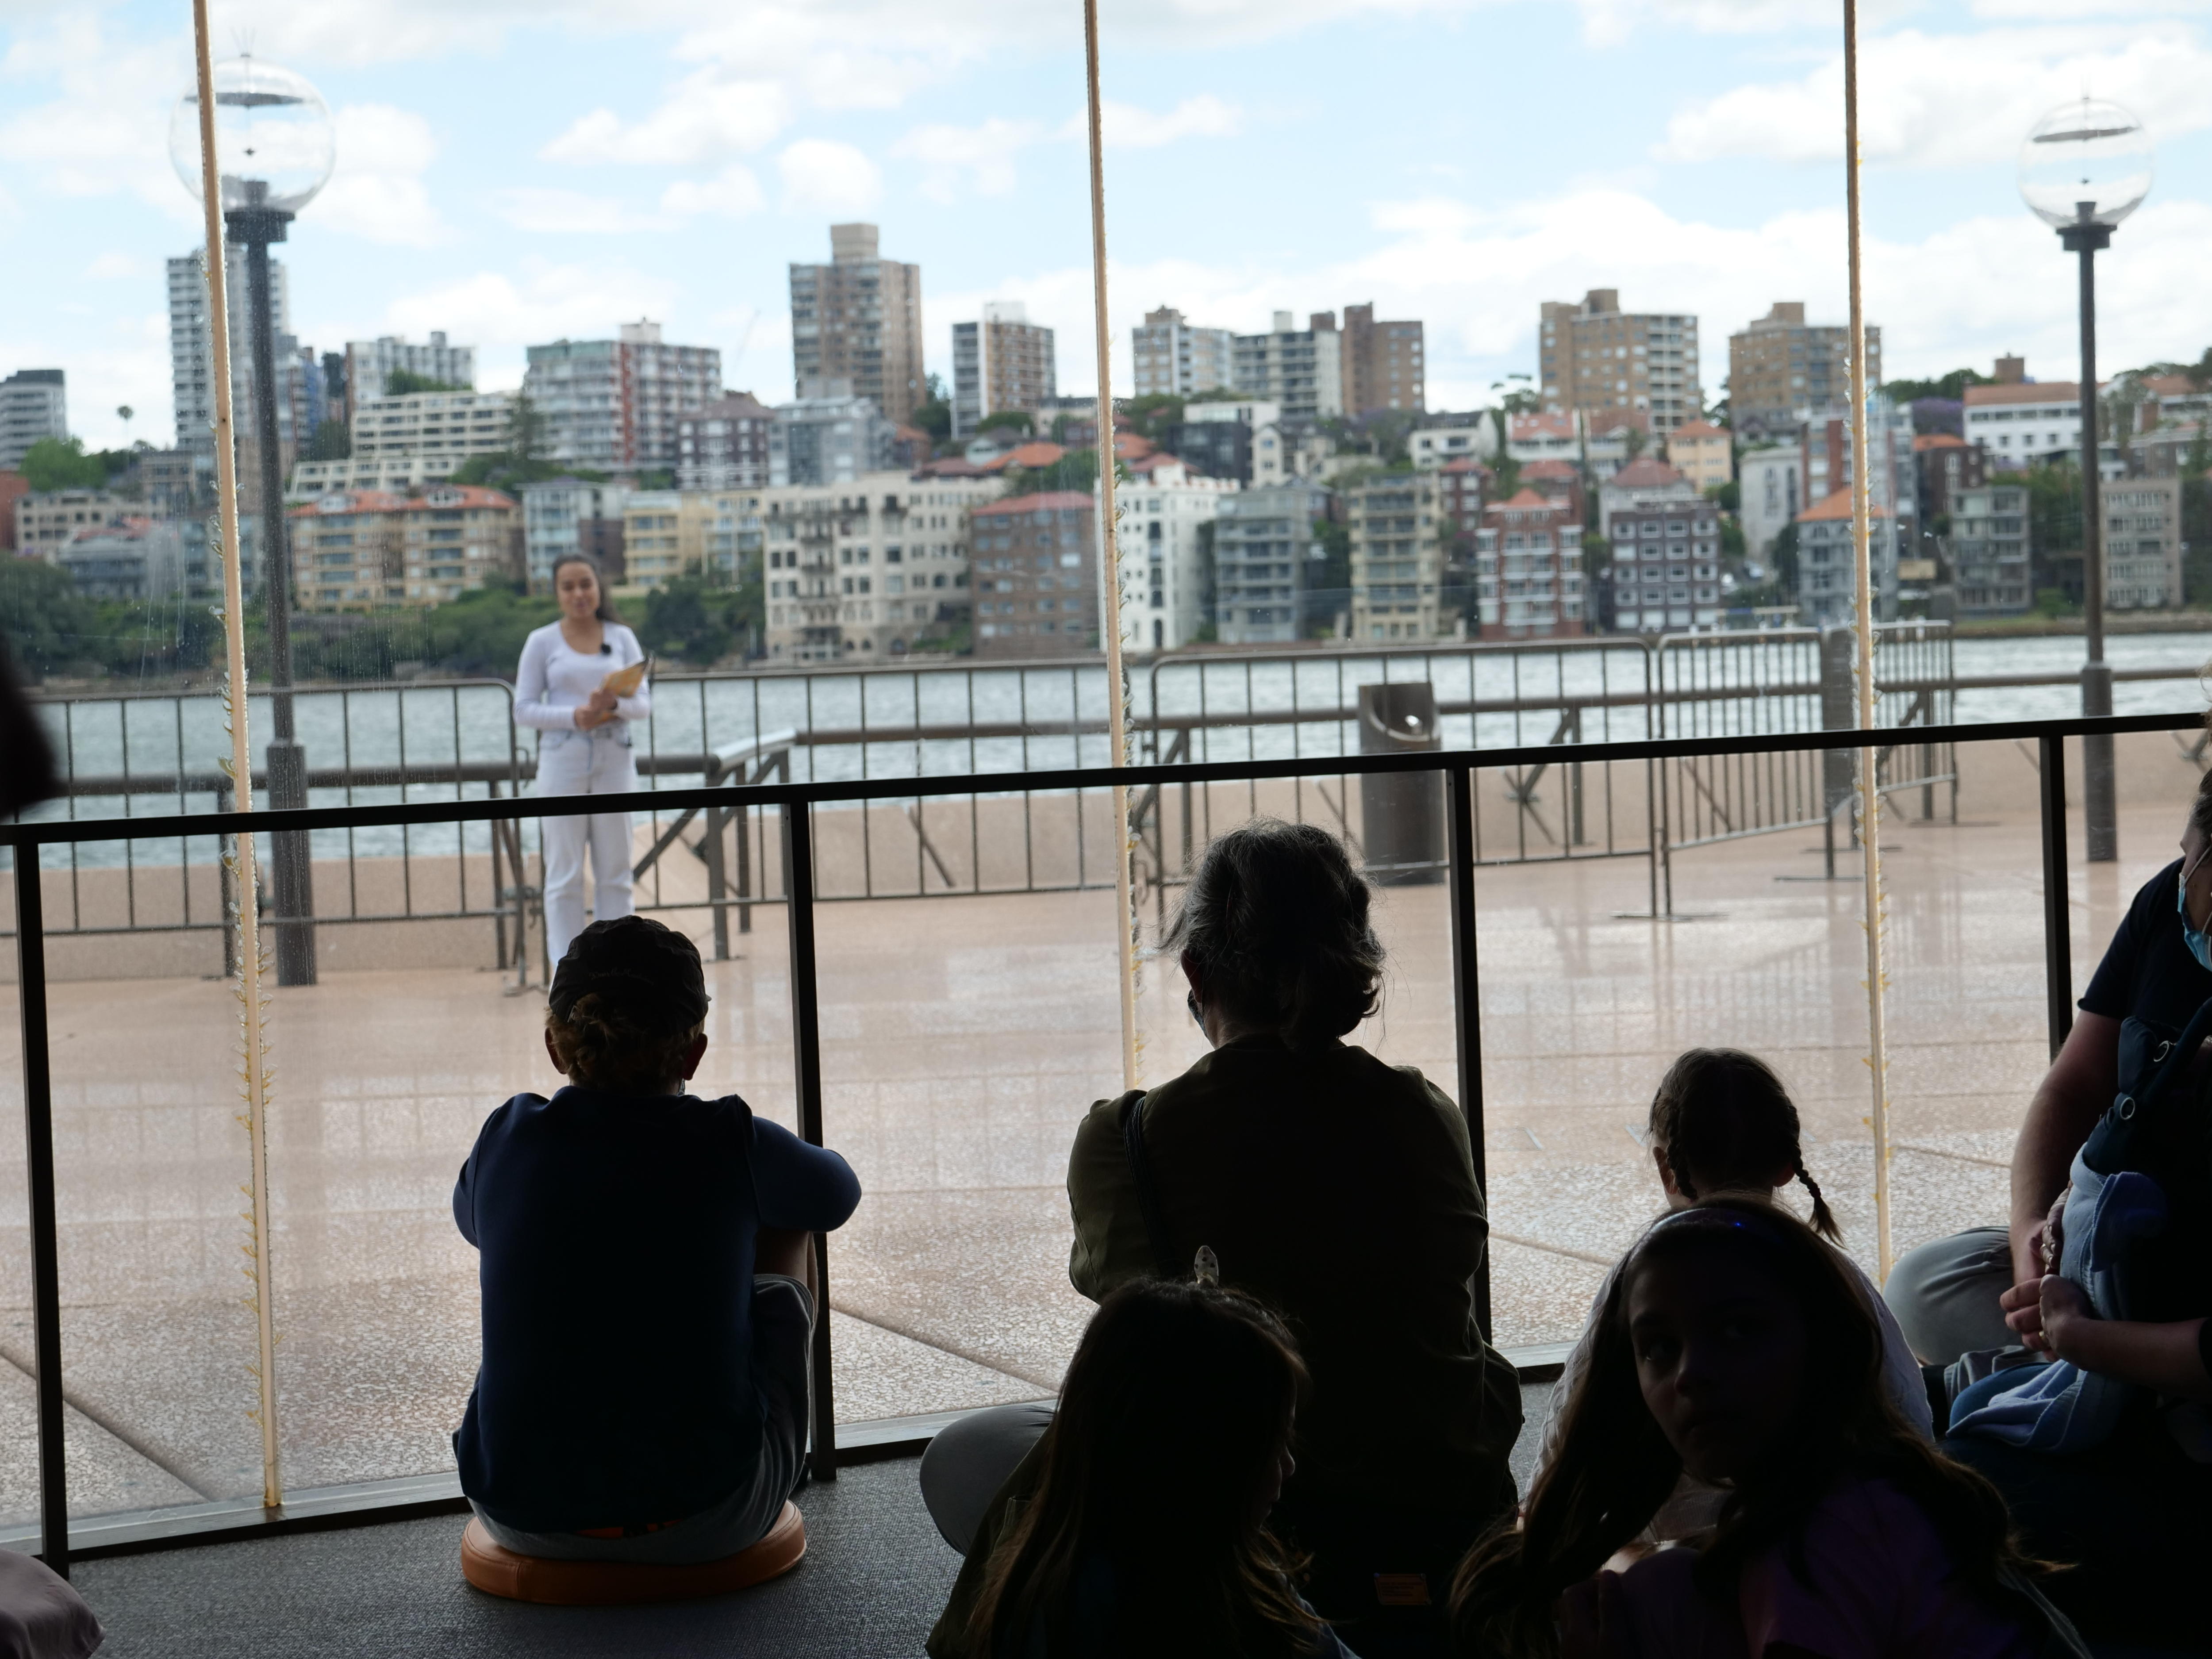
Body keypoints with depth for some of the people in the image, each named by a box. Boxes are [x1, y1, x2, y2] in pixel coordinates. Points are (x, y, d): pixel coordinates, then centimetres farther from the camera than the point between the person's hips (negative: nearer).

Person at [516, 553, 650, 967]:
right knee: (565, 874, -3)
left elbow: (644, 703, 5)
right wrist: (574, 716, -16)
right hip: (563, 759, -2)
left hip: (615, 760, 2)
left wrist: (614, 705, -17)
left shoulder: (621, 637, 8)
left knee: (614, 872, 5)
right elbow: (524, 708, -1)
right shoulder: (542, 642, 3)